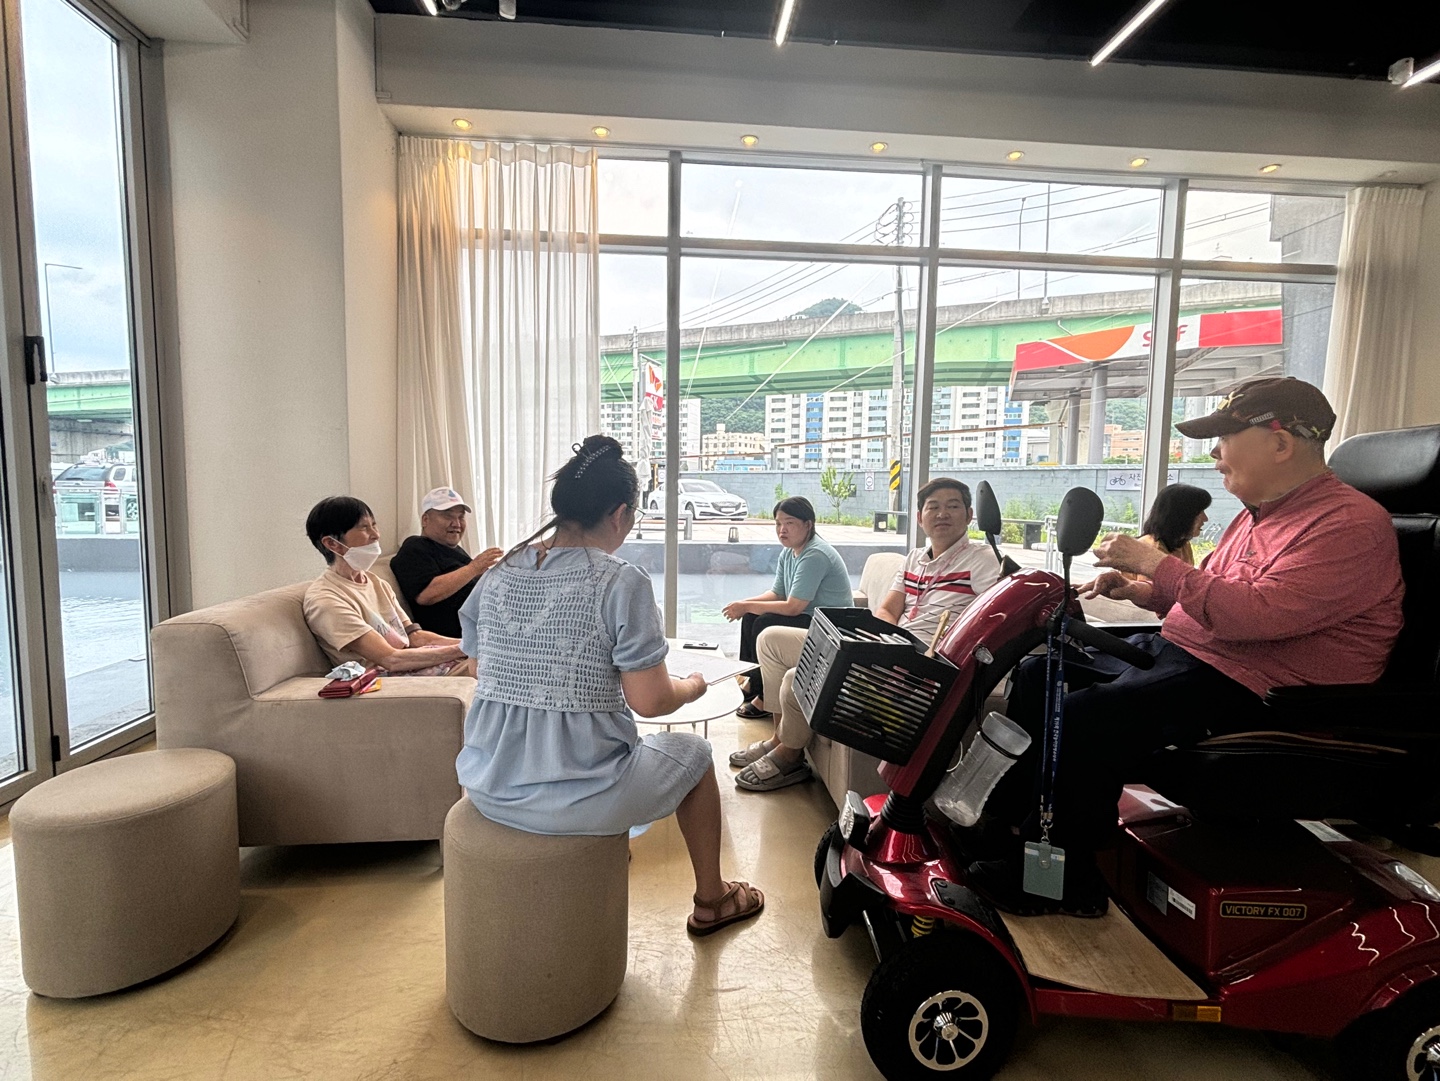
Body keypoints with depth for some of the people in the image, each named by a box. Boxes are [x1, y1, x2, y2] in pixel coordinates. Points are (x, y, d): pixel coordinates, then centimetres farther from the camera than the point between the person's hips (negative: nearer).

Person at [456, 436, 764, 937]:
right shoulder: (622, 582, -18)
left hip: (488, 788, 6)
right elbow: (650, 701, -16)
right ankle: (711, 900, 38)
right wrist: (694, 686, 4)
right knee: (692, 750, 20)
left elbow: (481, 669, 10)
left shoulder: (497, 573, -1)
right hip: (577, 799, -6)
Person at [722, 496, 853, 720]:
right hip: (810, 618, 10)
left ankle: (766, 698, -7)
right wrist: (744, 604, -7)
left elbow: (793, 607, -26)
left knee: (765, 624, -22)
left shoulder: (814, 555, -24)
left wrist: (747, 606, -20)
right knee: (751, 617, 6)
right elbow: (777, 594, 10)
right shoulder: (789, 552, 7)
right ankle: (751, 683, 16)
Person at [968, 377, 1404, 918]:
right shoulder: (1258, 514, 16)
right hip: (1176, 650, 10)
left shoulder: (1351, 525, -15)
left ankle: (1061, 880, -10)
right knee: (1038, 675, 5)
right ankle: (1008, 816, 13)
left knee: (1085, 717, -29)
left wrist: (1156, 562, -20)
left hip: (1248, 691, -10)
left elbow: (1256, 613, -28)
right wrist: (1141, 590, 8)